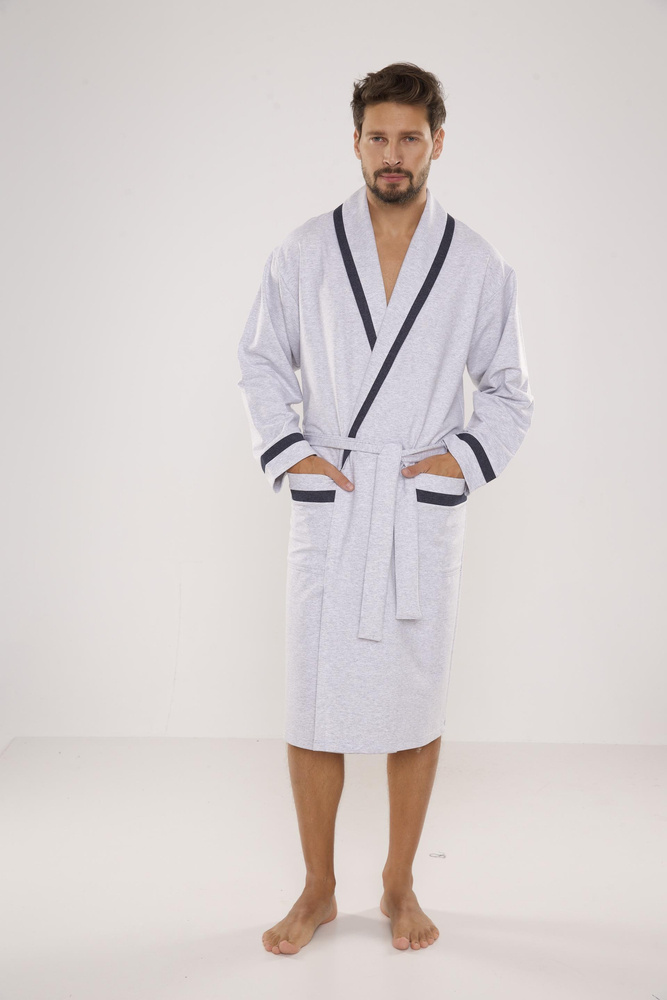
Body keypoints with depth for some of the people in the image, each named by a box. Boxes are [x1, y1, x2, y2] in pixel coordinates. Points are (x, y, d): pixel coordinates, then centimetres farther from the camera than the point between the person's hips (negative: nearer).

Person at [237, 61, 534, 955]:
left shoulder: (478, 266, 3)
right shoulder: (305, 253, 2)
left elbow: (510, 393, 10)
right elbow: (262, 362, 10)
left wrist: (465, 457, -5)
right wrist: (286, 449, -3)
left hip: (425, 513, 0)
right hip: (328, 508, 0)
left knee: (416, 703, 9)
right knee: (313, 709, 4)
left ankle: (399, 886, 28)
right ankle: (319, 890, 24)